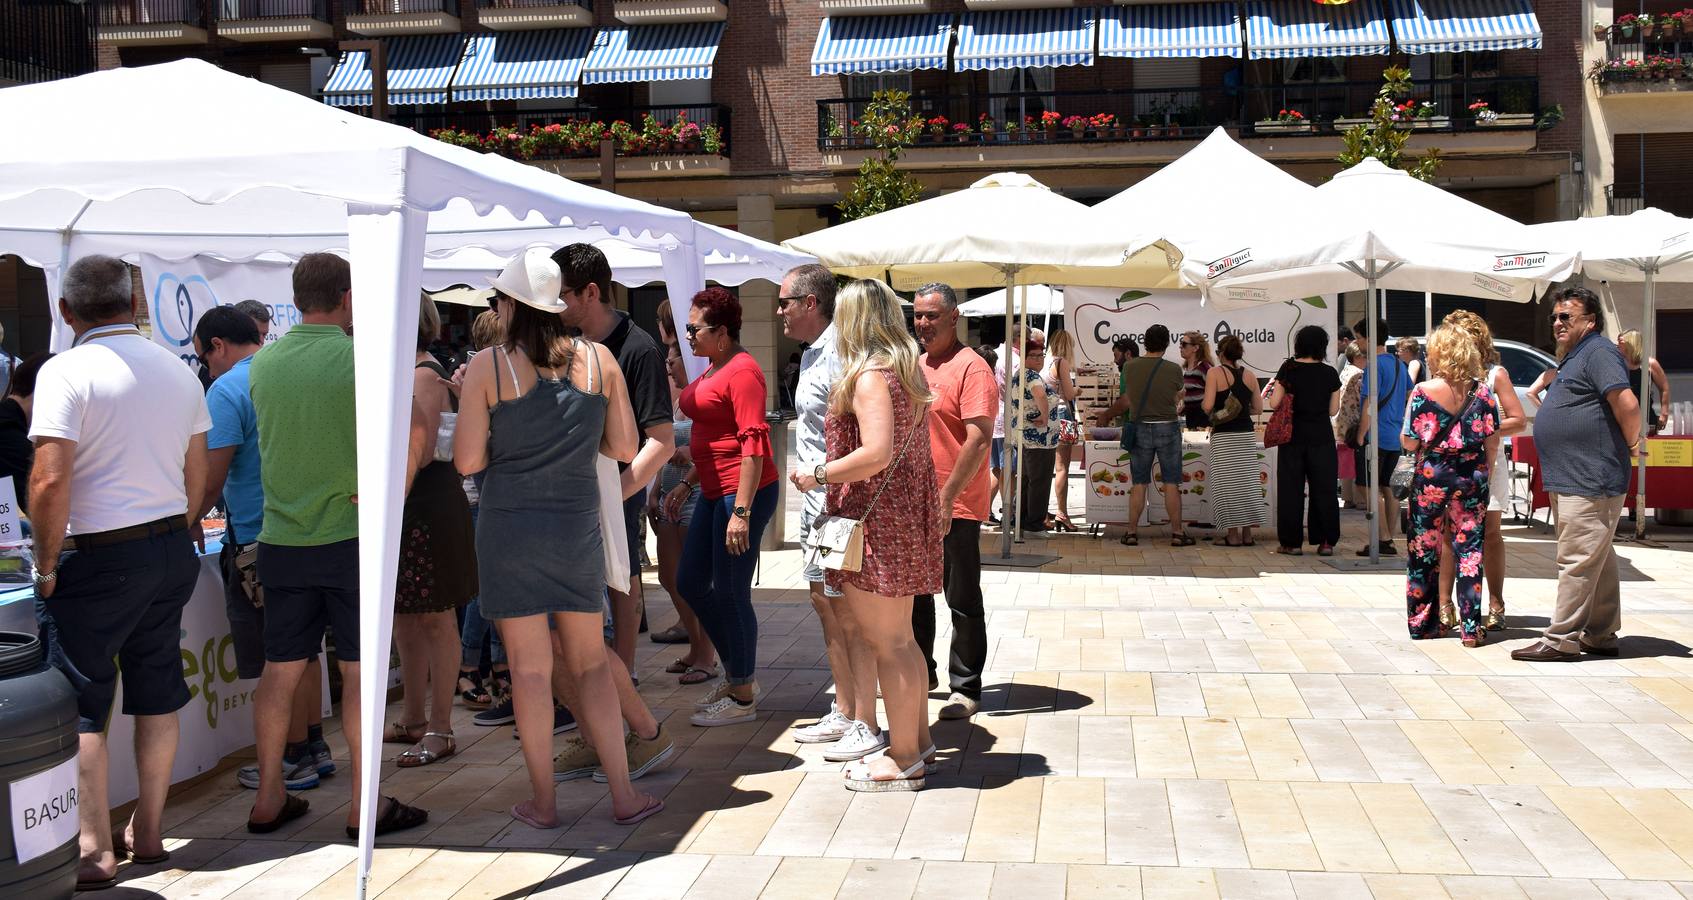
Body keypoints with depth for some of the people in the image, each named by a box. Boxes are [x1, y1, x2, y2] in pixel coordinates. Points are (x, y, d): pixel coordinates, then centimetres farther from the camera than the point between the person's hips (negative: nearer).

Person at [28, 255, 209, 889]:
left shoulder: (66, 371, -13)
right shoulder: (177, 369, 7)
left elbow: (51, 480, -20)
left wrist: (46, 564, -9)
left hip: (97, 558, -6)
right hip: (170, 551, 6)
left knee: (80, 709, 4)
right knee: (157, 698, 14)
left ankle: (94, 852, 7)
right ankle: (148, 831, 24)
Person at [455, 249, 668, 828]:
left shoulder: (488, 367, -6)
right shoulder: (599, 359, 3)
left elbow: (467, 460, -7)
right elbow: (625, 447, 6)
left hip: (509, 529, -2)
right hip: (578, 525, 3)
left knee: (529, 667, 5)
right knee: (589, 663, 12)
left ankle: (542, 802, 13)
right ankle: (624, 796, 11)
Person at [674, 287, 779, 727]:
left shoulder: (741, 370, -15)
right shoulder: (713, 371, 15)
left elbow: (753, 443, -21)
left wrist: (741, 511, -24)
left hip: (744, 491, -10)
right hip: (714, 490, 10)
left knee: (730, 592, -3)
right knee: (690, 581, 14)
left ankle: (743, 698, 10)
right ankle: (736, 673, 27)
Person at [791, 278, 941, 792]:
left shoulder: (868, 376, -15)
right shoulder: (906, 369, 14)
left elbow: (877, 453, -26)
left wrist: (818, 475, -15)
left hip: (876, 518, -10)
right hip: (907, 516, 10)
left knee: (886, 642, -2)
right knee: (900, 637, 18)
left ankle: (903, 760, 5)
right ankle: (918, 741, 27)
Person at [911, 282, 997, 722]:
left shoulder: (971, 368, -13)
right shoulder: (915, 365, 12)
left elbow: (979, 439, -20)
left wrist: (946, 498, -23)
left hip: (956, 506, -8)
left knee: (963, 601, 2)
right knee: (915, 593, 18)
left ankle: (965, 688, 12)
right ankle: (920, 673, 32)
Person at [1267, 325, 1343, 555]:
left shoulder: (1289, 369, -6)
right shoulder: (1329, 373, -1)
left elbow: (1274, 403, -8)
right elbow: (1333, 410, 2)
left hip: (1293, 435, -1)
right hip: (1321, 437, 1)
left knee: (1291, 489, 6)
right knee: (1323, 489, 9)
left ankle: (1291, 542, 7)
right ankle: (1326, 542, 9)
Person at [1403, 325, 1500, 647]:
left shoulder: (1423, 391, -10)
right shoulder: (1482, 391, -2)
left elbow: (1410, 443, -8)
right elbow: (1492, 442, 1)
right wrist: (1484, 473, 15)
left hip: (1430, 478, -1)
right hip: (1471, 477, 2)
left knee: (1423, 551, 10)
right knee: (1470, 550, 5)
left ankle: (1422, 623, 16)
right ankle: (1471, 627, 4)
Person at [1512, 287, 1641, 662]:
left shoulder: (1599, 353, -13)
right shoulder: (1575, 358, 20)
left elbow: (1626, 402, -24)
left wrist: (1632, 444, -12)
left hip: (1589, 481, -11)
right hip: (1573, 480, 11)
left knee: (1577, 561, -8)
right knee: (1598, 561, 15)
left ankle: (1561, 639, -6)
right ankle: (1600, 636, 22)